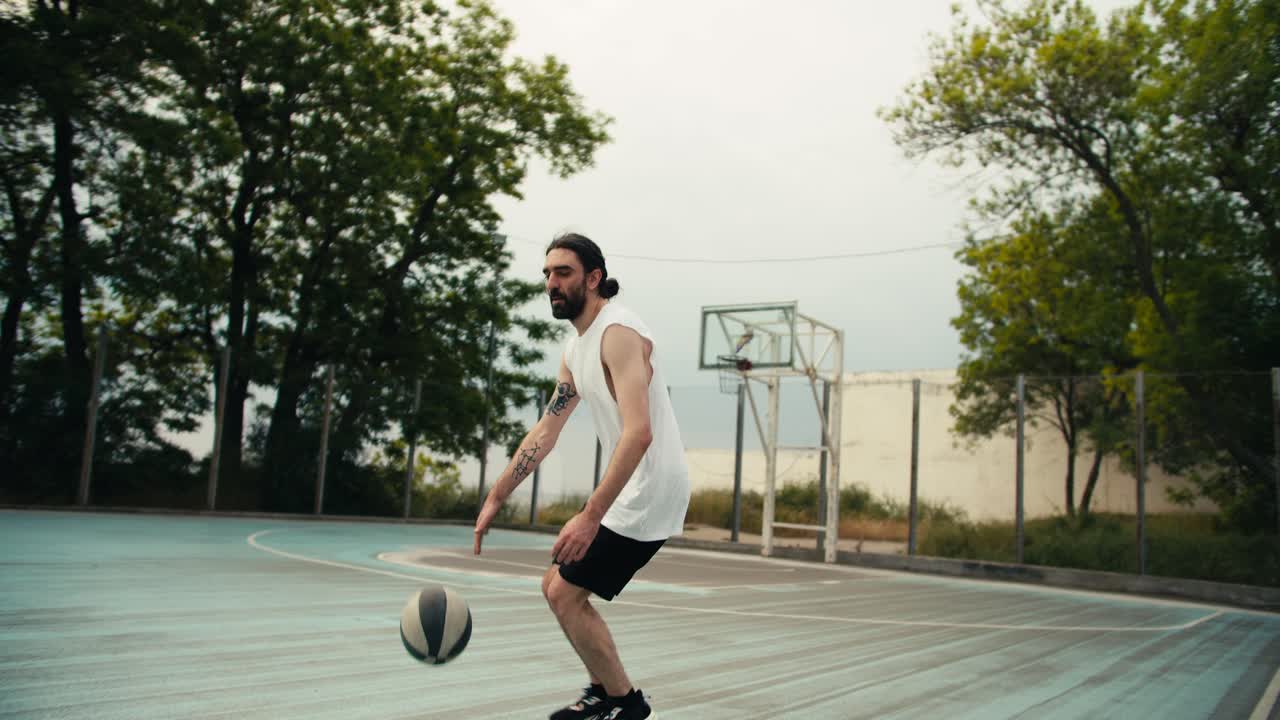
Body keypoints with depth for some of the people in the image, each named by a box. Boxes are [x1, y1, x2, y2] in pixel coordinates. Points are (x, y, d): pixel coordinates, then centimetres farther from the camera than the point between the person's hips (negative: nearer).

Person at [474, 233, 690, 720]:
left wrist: (590, 517, -33)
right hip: (630, 493, 10)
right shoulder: (576, 348, 12)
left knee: (565, 594, -6)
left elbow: (638, 433, -29)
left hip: (649, 492, -10)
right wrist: (495, 500, 14)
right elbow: (544, 432, 16)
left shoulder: (619, 332, -18)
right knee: (557, 585, 15)